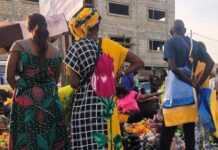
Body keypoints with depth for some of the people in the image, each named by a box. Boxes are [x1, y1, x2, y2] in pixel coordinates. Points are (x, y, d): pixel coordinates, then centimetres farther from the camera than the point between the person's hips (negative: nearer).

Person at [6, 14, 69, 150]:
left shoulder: (19, 46, -4)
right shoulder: (56, 52, 6)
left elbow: (10, 77, -3)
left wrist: (21, 90, 12)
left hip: (25, 102, -3)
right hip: (50, 102, 3)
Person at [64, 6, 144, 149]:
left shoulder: (77, 47, -5)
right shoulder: (110, 45, 3)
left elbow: (74, 83, -11)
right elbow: (139, 62, 4)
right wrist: (117, 75, 5)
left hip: (83, 103, -3)